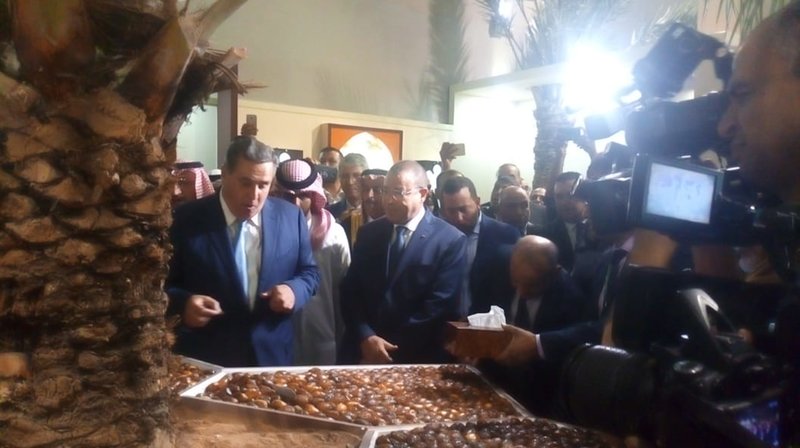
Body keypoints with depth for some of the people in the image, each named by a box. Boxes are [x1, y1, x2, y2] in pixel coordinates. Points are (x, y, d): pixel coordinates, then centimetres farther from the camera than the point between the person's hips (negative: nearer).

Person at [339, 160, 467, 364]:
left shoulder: (451, 240, -7)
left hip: (416, 357, -3)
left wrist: (391, 348, -14)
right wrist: (365, 337, -11)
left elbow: (440, 305, -12)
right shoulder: (369, 233, 6)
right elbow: (350, 290, 4)